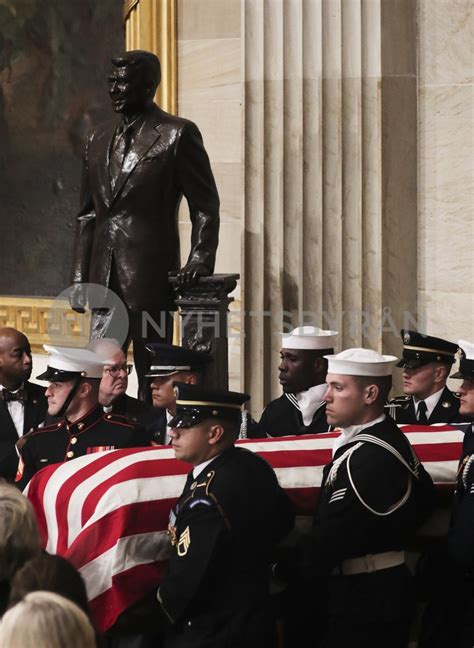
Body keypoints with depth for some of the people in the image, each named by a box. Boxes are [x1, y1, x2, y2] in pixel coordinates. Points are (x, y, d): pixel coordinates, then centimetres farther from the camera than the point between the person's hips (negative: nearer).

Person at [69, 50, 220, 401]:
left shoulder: (178, 134, -3)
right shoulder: (100, 139, 16)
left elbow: (206, 207, -2)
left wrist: (199, 263, -13)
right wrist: (79, 278, 12)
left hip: (149, 276, -6)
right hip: (105, 279, 6)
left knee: (151, 376, -3)